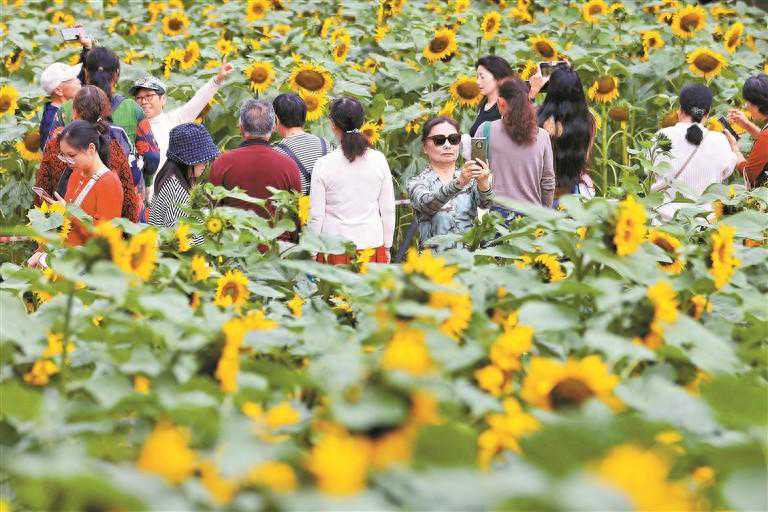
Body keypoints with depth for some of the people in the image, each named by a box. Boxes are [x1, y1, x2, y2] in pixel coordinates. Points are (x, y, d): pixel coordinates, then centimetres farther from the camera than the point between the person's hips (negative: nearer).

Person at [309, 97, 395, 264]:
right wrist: (387, 247, 17)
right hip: (372, 244, 3)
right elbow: (388, 210, 5)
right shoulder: (378, 160, -2)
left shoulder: (324, 164, -10)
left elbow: (316, 215, -5)